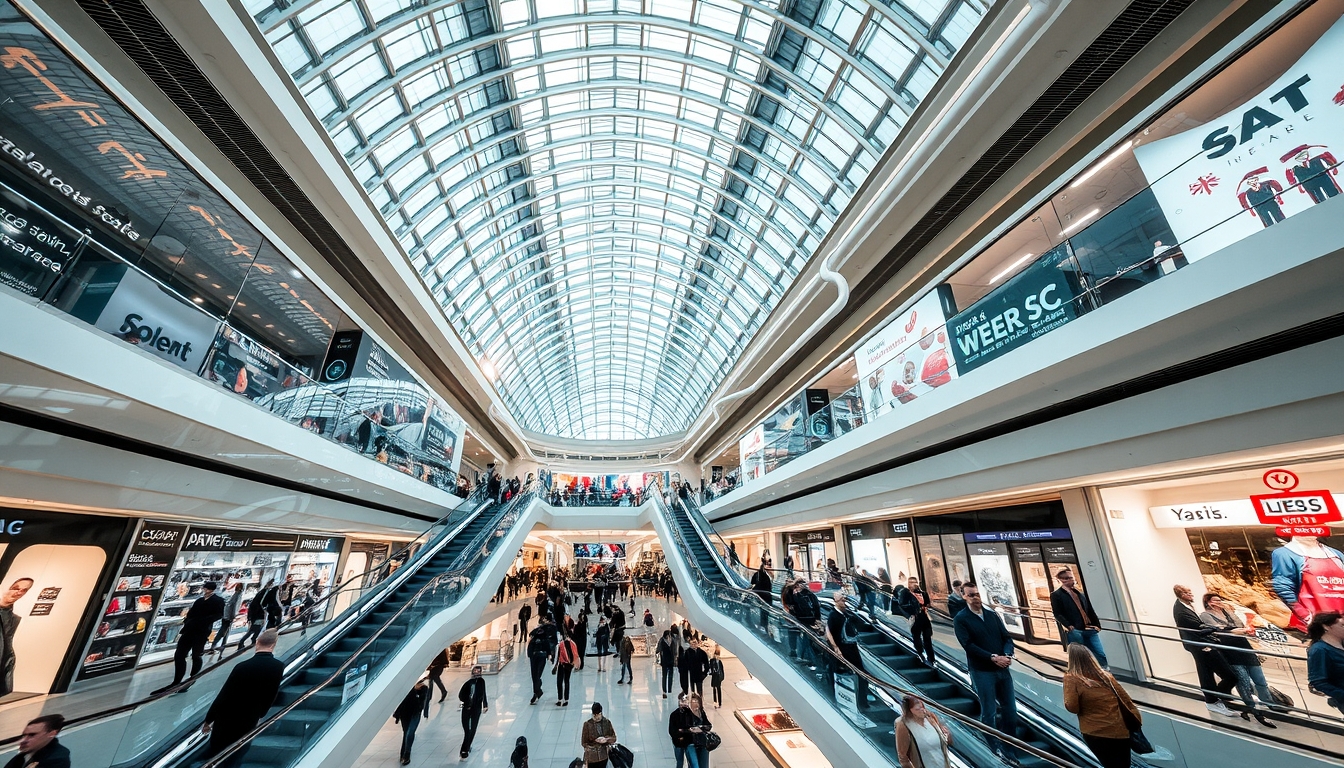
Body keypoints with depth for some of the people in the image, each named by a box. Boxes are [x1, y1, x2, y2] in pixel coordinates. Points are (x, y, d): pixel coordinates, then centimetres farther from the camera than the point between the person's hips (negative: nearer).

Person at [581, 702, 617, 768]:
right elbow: (584, 742, -6)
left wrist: (606, 739, -19)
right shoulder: (587, 724, -13)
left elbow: (614, 738, 0)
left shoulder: (607, 722, -5)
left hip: (603, 755, 3)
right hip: (592, 756, -3)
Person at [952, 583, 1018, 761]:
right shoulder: (960, 619, -9)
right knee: (989, 713, 4)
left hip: (1003, 669, 5)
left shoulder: (992, 615, 7)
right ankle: (996, 749, 22)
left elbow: (1007, 637, 4)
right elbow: (968, 645, -15)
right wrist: (993, 658, -20)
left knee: (1010, 710, 12)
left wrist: (1007, 655, -14)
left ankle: (1009, 749, 29)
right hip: (981, 672, -5)